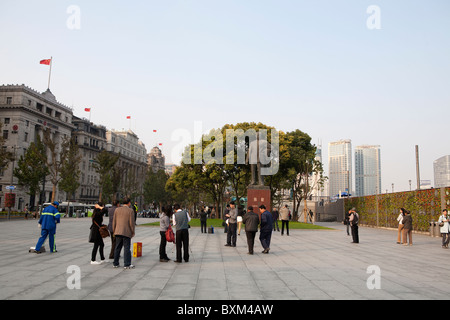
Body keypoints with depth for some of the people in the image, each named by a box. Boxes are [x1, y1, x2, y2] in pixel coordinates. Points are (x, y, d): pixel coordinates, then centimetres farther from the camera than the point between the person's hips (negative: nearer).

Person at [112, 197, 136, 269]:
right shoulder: (130, 210, -6)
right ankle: (127, 264, 0)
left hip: (118, 232, 5)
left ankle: (115, 263, 18)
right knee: (127, 248, -1)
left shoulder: (117, 210, 6)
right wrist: (133, 232, 1)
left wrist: (114, 231, 17)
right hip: (127, 232, -4)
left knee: (117, 248, 12)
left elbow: (114, 221, 8)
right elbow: (132, 222, -9)